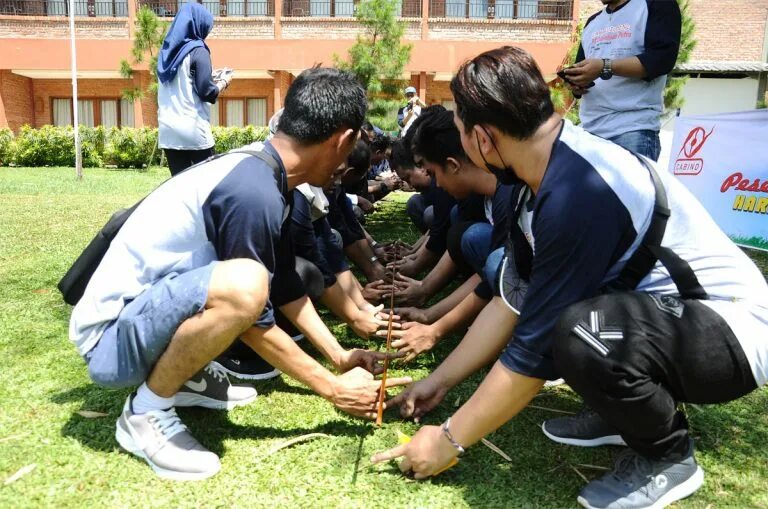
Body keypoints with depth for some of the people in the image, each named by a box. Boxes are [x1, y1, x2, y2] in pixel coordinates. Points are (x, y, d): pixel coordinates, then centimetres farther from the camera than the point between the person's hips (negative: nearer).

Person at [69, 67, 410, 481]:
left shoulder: (257, 169, 2)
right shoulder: (254, 192, -26)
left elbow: (285, 284, 9)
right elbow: (253, 321, -20)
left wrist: (339, 355, 11)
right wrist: (333, 389, -10)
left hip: (149, 306, 9)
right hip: (111, 333, -9)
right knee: (243, 285, -36)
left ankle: (187, 375, 11)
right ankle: (145, 412, -11)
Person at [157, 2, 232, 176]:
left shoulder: (167, 50, 14)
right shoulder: (197, 51, -6)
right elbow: (207, 93, -12)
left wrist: (211, 80, 21)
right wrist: (223, 82, 6)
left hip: (168, 131, 6)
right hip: (194, 131, -6)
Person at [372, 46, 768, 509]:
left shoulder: (577, 193, -30)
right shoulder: (547, 172, 0)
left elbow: (534, 349, -24)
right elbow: (513, 300, 7)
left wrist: (449, 440, -11)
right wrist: (440, 381, 12)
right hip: (667, 309, 9)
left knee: (581, 333, -35)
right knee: (529, 283, 4)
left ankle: (668, 457, -3)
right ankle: (630, 408, 13)